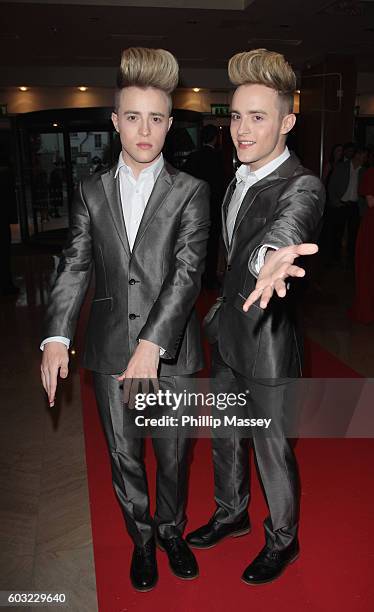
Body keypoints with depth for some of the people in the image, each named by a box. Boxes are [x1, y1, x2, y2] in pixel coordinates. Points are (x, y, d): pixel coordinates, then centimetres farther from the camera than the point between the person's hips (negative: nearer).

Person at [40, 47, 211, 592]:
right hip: (110, 348, 2)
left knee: (172, 454, 13)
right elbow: (75, 266, 0)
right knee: (124, 456, 15)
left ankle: (172, 531, 42)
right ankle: (142, 539, 40)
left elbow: (187, 272, -14)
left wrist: (152, 344, -26)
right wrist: (57, 335, -15)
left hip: (169, 348, -2)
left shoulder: (190, 192, -3)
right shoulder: (91, 191, 5)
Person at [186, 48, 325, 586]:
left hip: (269, 344, -8)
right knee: (225, 438, 23)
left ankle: (283, 538, 37)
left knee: (272, 450, 11)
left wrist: (272, 258, -65)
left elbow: (287, 223, -44)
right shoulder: (237, 182, 8)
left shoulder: (302, 186, -19)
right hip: (227, 338, 8)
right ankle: (232, 514, 48)